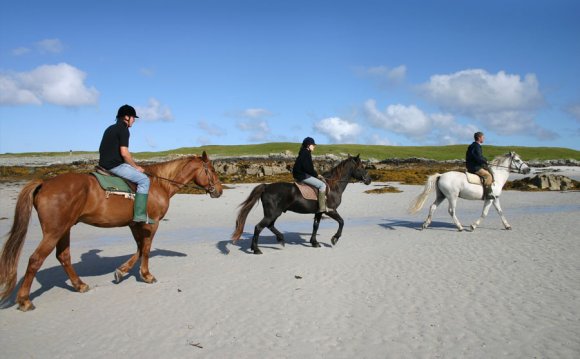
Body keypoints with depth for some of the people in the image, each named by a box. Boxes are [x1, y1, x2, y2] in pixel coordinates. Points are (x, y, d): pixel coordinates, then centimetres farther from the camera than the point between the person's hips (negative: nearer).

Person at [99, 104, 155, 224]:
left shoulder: (110, 128, 19)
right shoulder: (123, 129, -10)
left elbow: (102, 149, 23)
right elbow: (124, 152, -20)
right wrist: (136, 167, -6)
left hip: (104, 164, 10)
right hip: (115, 165, -10)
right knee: (144, 179, -9)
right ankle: (140, 215, -15)